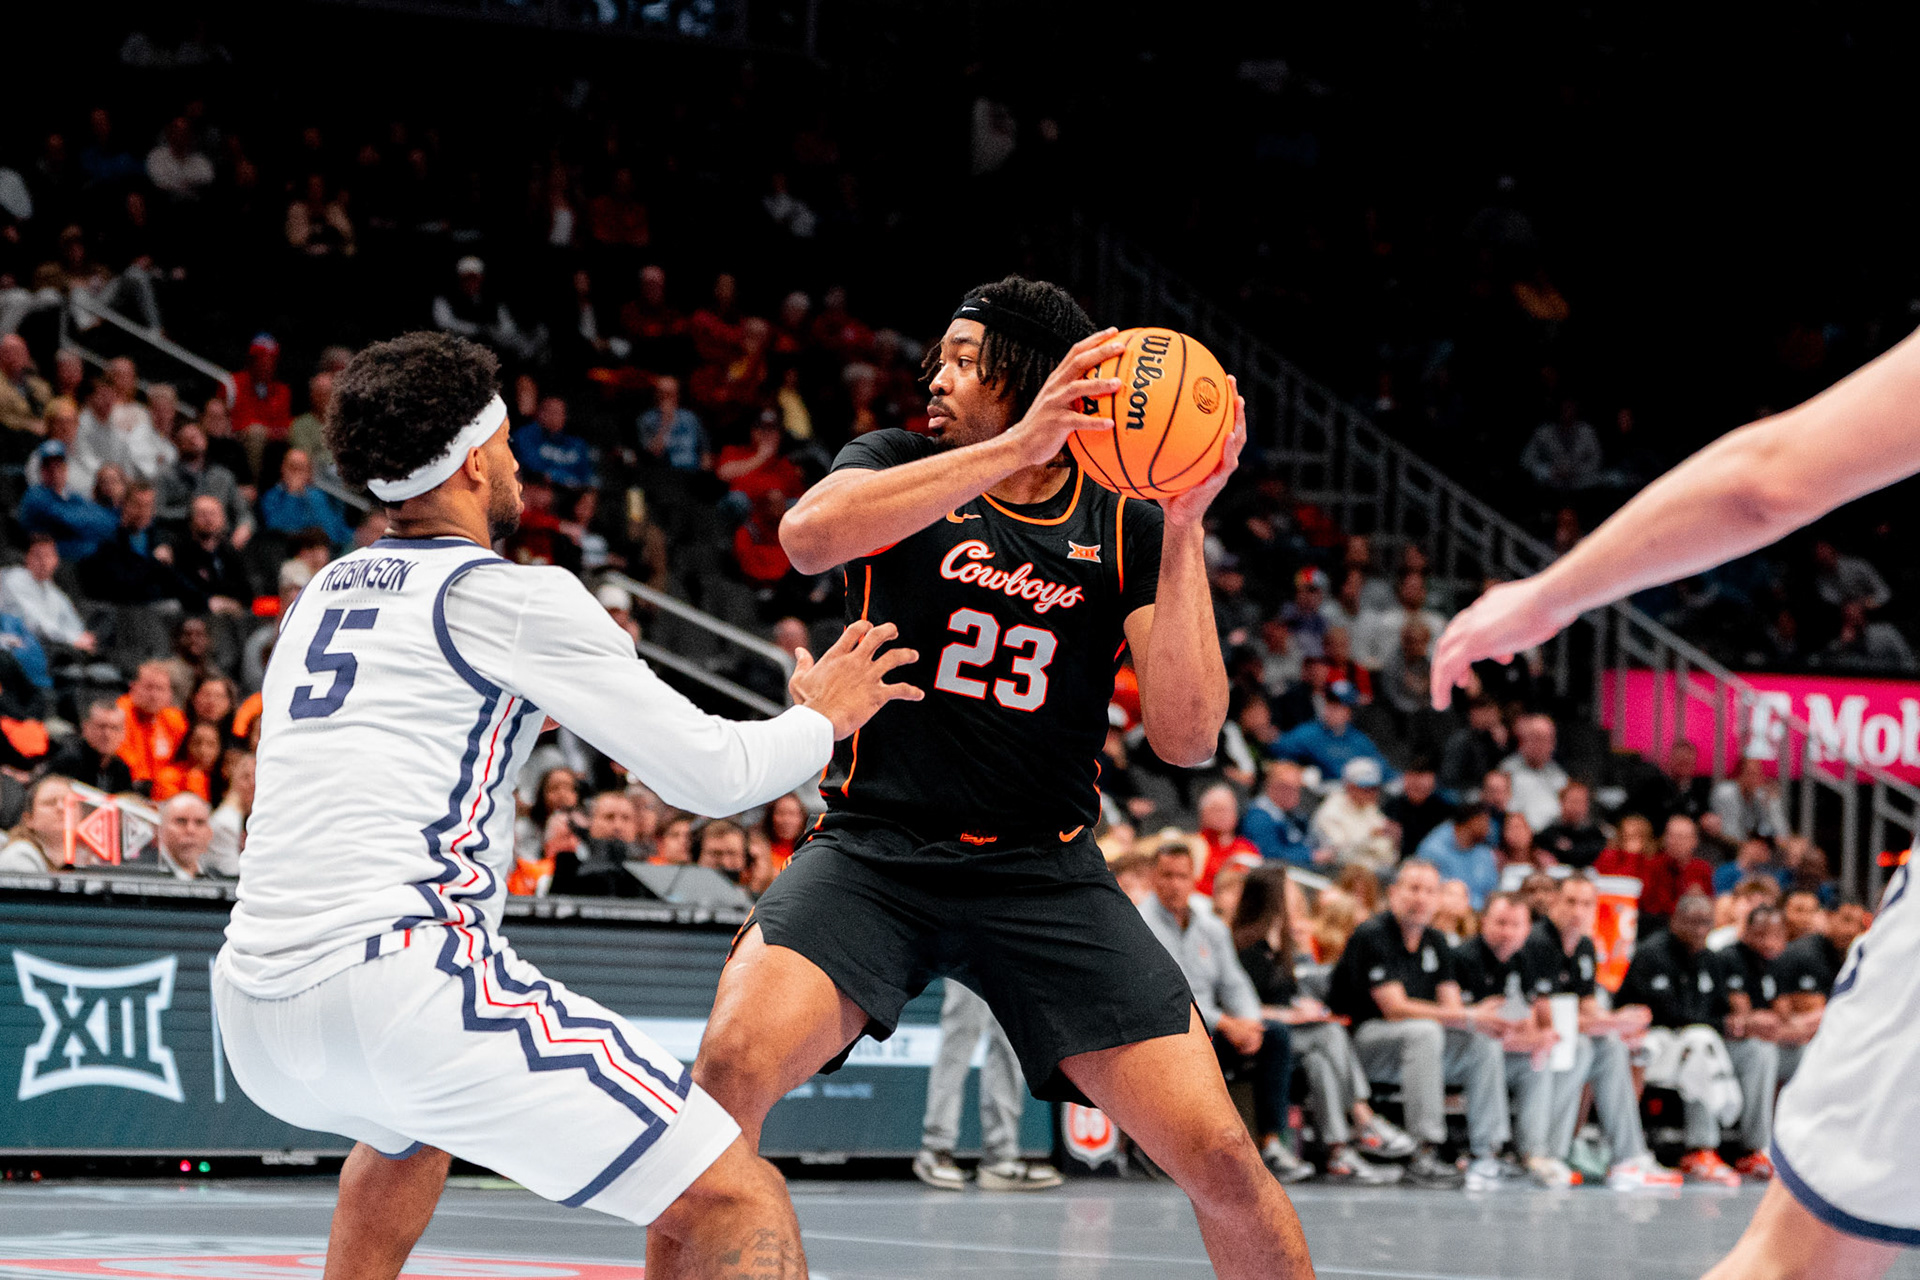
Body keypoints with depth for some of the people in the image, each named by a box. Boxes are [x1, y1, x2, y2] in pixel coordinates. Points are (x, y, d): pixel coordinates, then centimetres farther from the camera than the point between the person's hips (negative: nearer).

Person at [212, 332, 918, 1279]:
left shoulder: (321, 594, 21)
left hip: (253, 1009, 8)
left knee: (405, 1130, 44)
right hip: (405, 984, -8)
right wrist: (821, 717, 21)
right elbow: (715, 774, 2)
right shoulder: (513, 598, 1)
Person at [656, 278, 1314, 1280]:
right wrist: (1012, 449, -28)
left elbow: (1186, 738, -8)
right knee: (735, 1059, -28)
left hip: (1045, 874, 1)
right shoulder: (901, 467, 3)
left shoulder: (1129, 530, 3)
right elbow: (808, 535, -22)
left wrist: (1185, 523, -15)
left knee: (1217, 1156, -9)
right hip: (874, 851, -1)